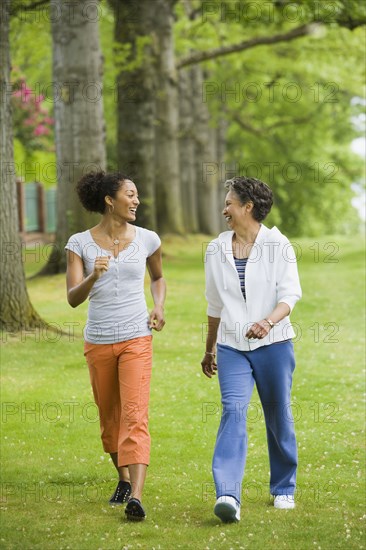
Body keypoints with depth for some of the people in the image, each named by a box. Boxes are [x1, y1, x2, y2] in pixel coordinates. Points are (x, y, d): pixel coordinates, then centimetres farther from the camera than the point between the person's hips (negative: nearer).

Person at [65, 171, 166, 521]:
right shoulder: (80, 243, -4)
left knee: (135, 416, -14)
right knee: (109, 416, 14)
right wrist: (93, 276, -29)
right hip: (98, 341, 1)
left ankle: (136, 496, -22)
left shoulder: (147, 240, 1)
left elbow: (158, 277, 21)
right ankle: (124, 478, 36)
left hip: (136, 338, -1)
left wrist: (159, 307, 3)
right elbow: (73, 299, -9)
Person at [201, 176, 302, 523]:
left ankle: (283, 489, 27)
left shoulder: (277, 245, -3)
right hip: (232, 347, 2)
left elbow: (290, 293, -11)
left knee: (279, 417, 7)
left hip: (273, 344, -2)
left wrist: (268, 321, -30)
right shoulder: (216, 250, 8)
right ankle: (228, 496, -28)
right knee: (233, 410, -16)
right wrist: (209, 349, 24)